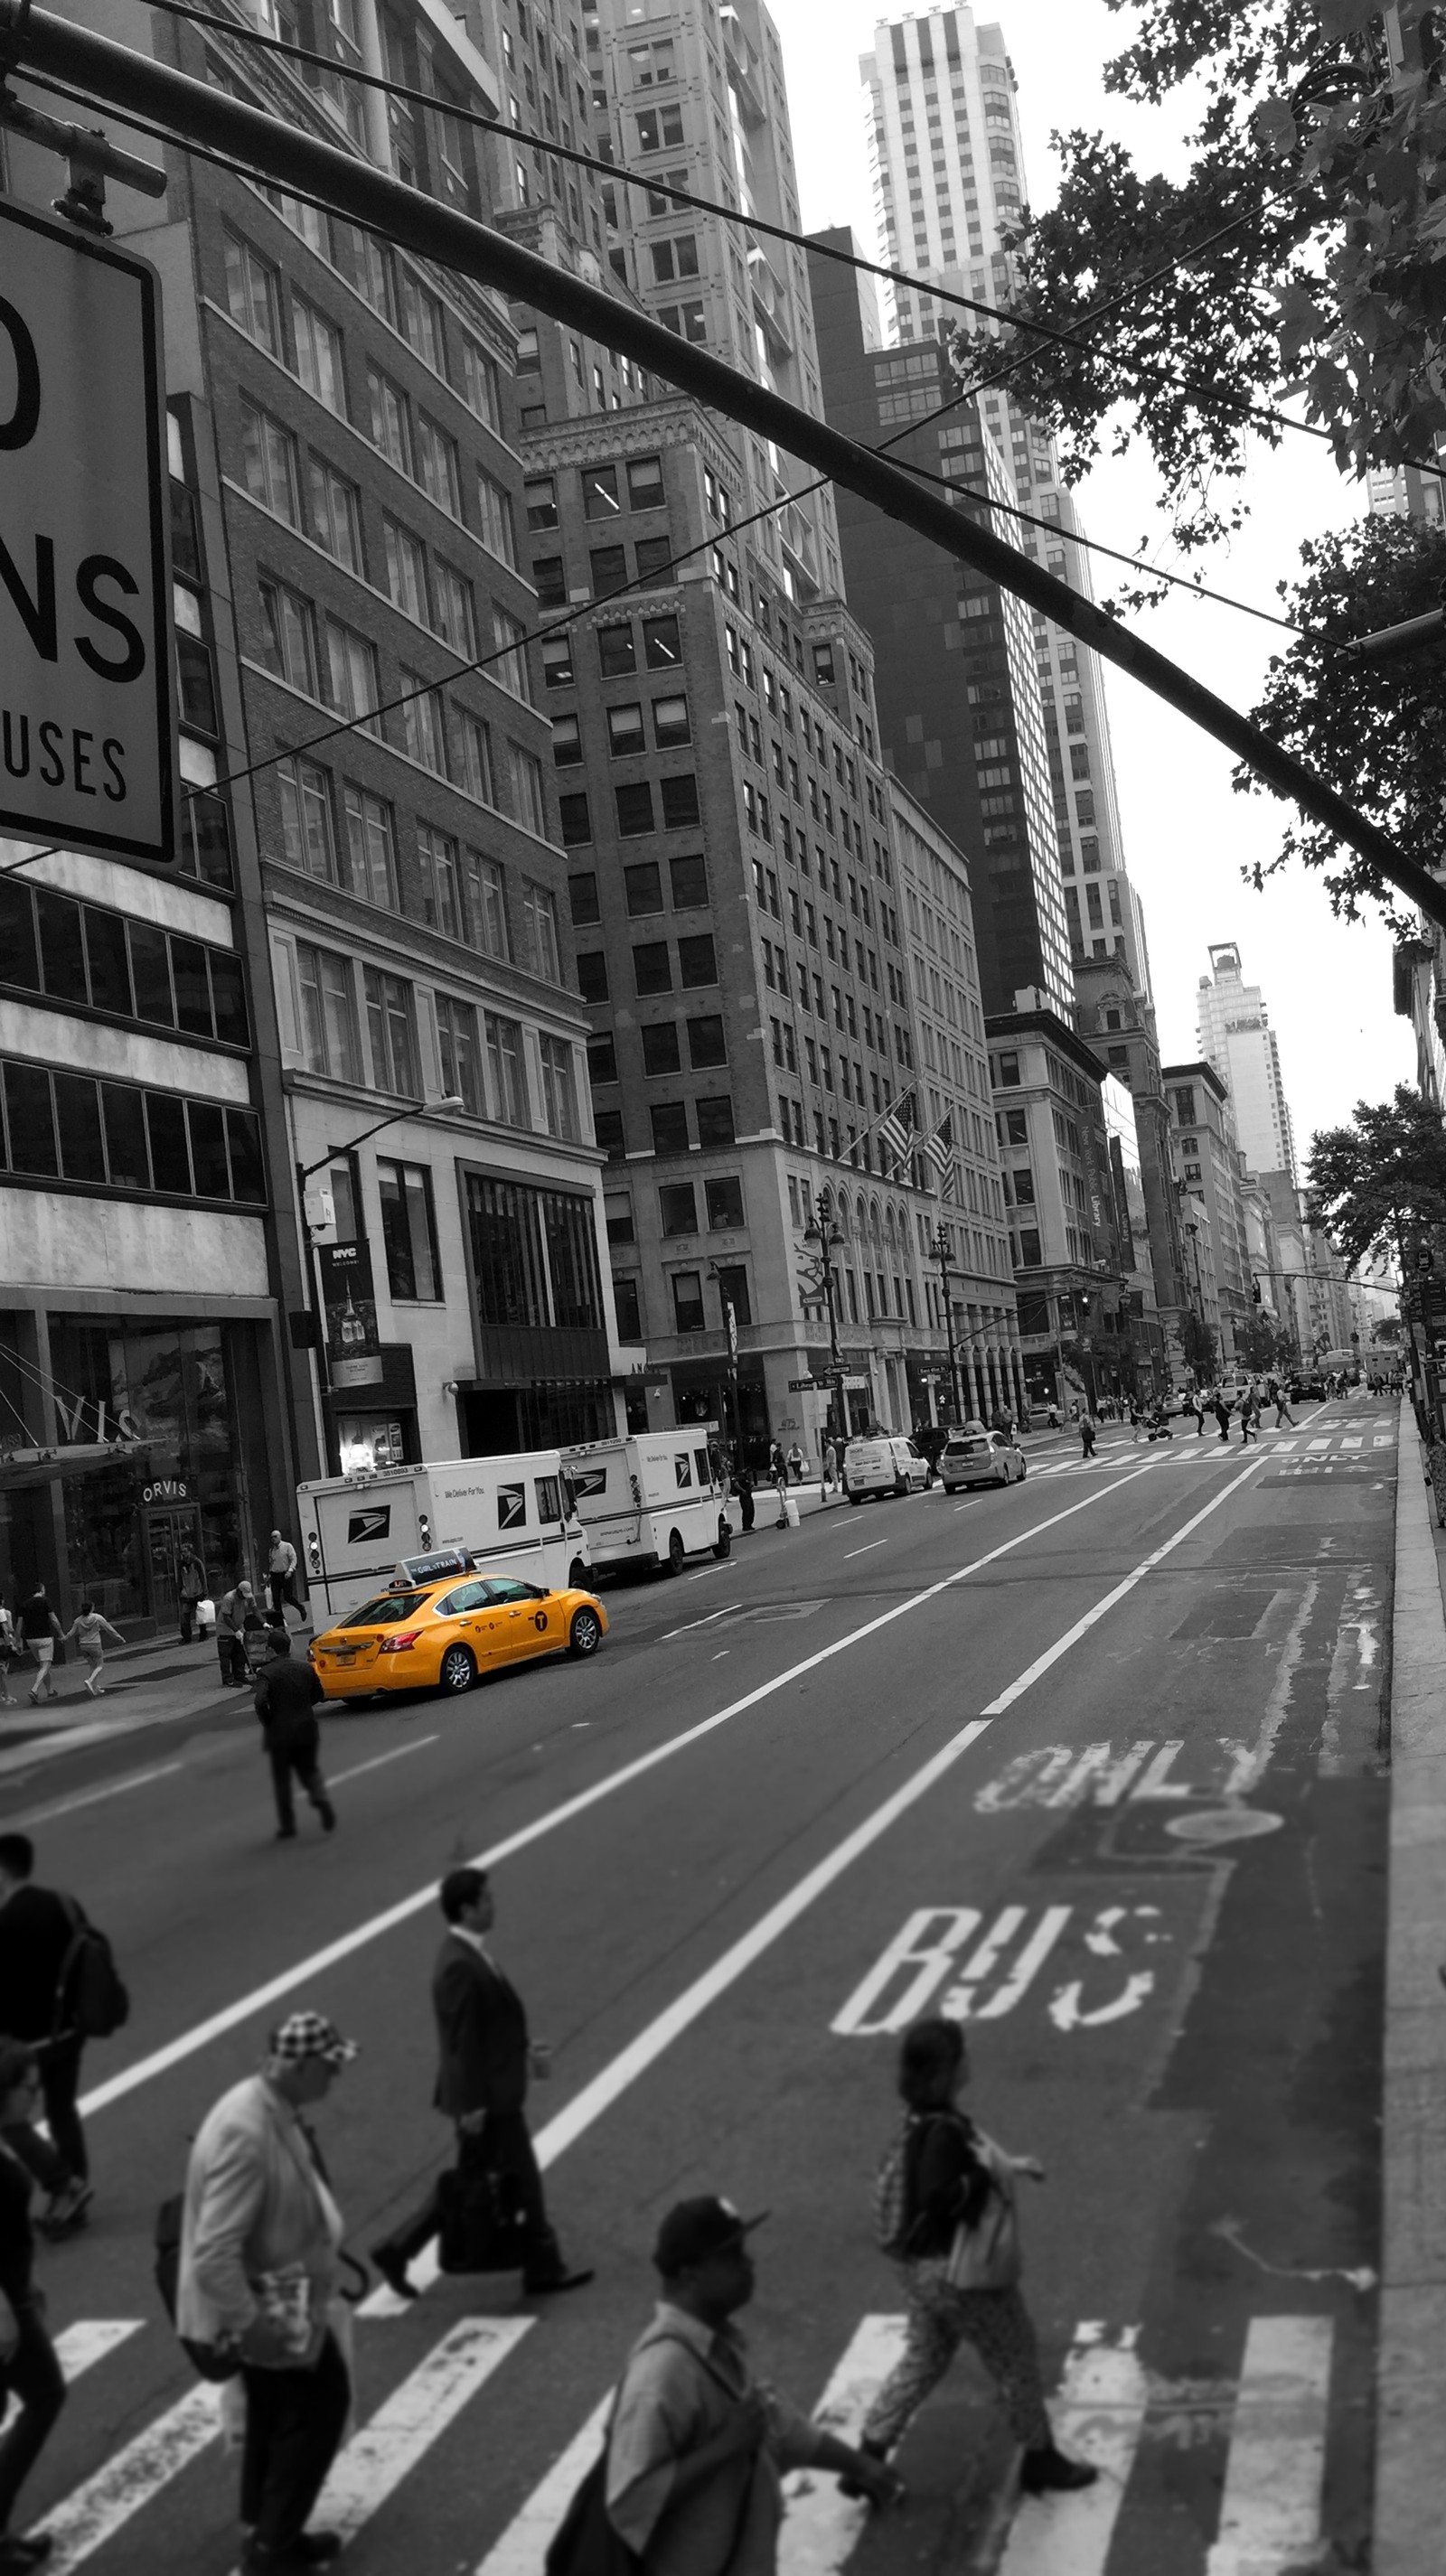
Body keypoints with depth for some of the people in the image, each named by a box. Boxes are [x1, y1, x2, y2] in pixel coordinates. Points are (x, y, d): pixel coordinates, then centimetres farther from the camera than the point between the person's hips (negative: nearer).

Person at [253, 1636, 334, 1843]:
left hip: (279, 1733, -3)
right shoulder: (306, 1669, -1)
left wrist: (267, 1722, -9)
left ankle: (287, 1828, 15)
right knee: (309, 1770, 18)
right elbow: (319, 1694, 9)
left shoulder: (266, 1673, -15)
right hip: (306, 1729, 3)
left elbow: (260, 1701, -26)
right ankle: (321, 1799, -10)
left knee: (282, 1781, 10)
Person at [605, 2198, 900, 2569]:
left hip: (739, 2564, 9)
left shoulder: (718, 2345, 3)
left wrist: (858, 2465, 17)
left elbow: (776, 2420, 17)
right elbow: (632, 2501, -31)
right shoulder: (663, 2372, -28)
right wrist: (726, 2446, -31)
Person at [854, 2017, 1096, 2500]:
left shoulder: (923, 2121, 3)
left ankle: (868, 2458, 22)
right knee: (1016, 2359, 11)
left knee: (922, 2359, 20)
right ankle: (1040, 2460, 27)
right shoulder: (943, 2129, -27)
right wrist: (988, 2175, -23)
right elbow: (939, 2196, -33)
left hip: (922, 2265, 9)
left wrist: (1006, 2164, 11)